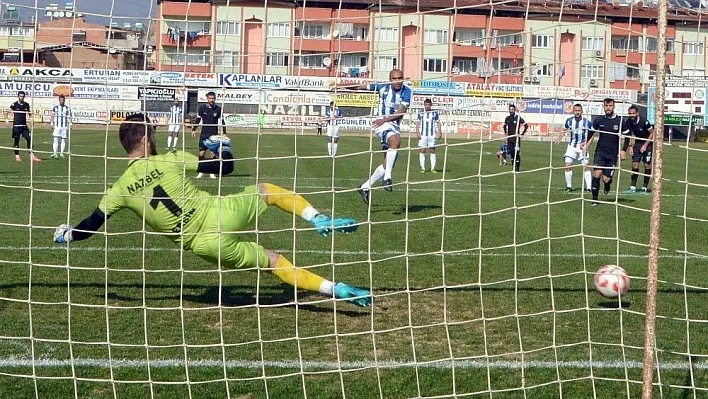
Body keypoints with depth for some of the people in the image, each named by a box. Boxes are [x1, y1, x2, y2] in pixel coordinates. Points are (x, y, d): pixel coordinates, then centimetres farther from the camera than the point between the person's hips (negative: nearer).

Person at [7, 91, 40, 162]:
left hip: (24, 125, 4)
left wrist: (31, 118, 3)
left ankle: (32, 156, -4)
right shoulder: (14, 105, -5)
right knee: (16, 140, 1)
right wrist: (7, 119, -15)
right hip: (16, 125, -4)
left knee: (29, 139, -5)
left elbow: (29, 112, 21)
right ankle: (17, 156, 10)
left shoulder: (26, 105, 7)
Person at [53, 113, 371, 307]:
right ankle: (319, 220, 9)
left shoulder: (120, 190, -1)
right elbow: (225, 167, -2)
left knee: (273, 263, 13)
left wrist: (67, 234, 25)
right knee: (265, 190, 25)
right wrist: (223, 147, 20)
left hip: (205, 245, 2)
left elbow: (92, 224, 6)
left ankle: (334, 289, 4)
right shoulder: (169, 160, -6)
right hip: (221, 213, -2)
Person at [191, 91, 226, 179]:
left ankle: (212, 172, 6)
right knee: (202, 152, -2)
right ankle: (200, 172, 6)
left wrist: (224, 133, 6)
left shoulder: (218, 109, 1)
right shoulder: (202, 108, 0)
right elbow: (198, 119, 11)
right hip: (204, 134, 0)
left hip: (214, 135, 0)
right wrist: (194, 129, 6)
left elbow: (222, 121, 8)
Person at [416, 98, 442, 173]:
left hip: (432, 135, 0)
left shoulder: (435, 113, 5)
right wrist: (417, 132, -4)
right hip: (423, 135, 0)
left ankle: (433, 168, 5)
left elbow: (438, 123, 11)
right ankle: (422, 168, 5)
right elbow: (417, 123, 7)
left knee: (432, 151, 1)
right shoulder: (420, 113, 5)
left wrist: (439, 132, 2)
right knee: (422, 151, -1)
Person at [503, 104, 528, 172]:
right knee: (511, 152, 6)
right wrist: (506, 133, 17)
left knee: (517, 152, -8)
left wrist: (522, 134, -4)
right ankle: (514, 166, 14)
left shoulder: (518, 118, -7)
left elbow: (526, 126, -2)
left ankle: (517, 167, -3)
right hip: (509, 138, 5)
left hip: (516, 138, -5)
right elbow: (505, 126, 28)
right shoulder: (507, 118, 8)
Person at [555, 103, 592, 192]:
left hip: (582, 147, -3)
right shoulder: (569, 121, -1)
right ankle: (569, 186, 8)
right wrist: (559, 139, -2)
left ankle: (588, 187, -5)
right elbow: (564, 130, 14)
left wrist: (585, 143, -16)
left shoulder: (587, 122, -9)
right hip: (571, 146, 3)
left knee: (585, 166, -11)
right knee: (567, 166, -5)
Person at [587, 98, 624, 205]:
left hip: (612, 154, -1)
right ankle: (595, 198, -10)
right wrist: (586, 145, 12)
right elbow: (591, 132, 17)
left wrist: (623, 151, -5)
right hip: (600, 152, 1)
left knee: (606, 179, -4)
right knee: (597, 173, -20)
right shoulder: (599, 120, 1)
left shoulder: (620, 121, -4)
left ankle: (608, 184, 35)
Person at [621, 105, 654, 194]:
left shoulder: (644, 122, -25)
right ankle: (633, 187, 1)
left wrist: (645, 145, -15)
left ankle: (645, 187, 1)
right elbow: (628, 136, 5)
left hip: (648, 143, -4)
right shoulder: (628, 122, -11)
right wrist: (630, 147, -5)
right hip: (637, 143, 4)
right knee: (635, 164, -4)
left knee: (647, 165, -7)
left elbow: (652, 133, -13)